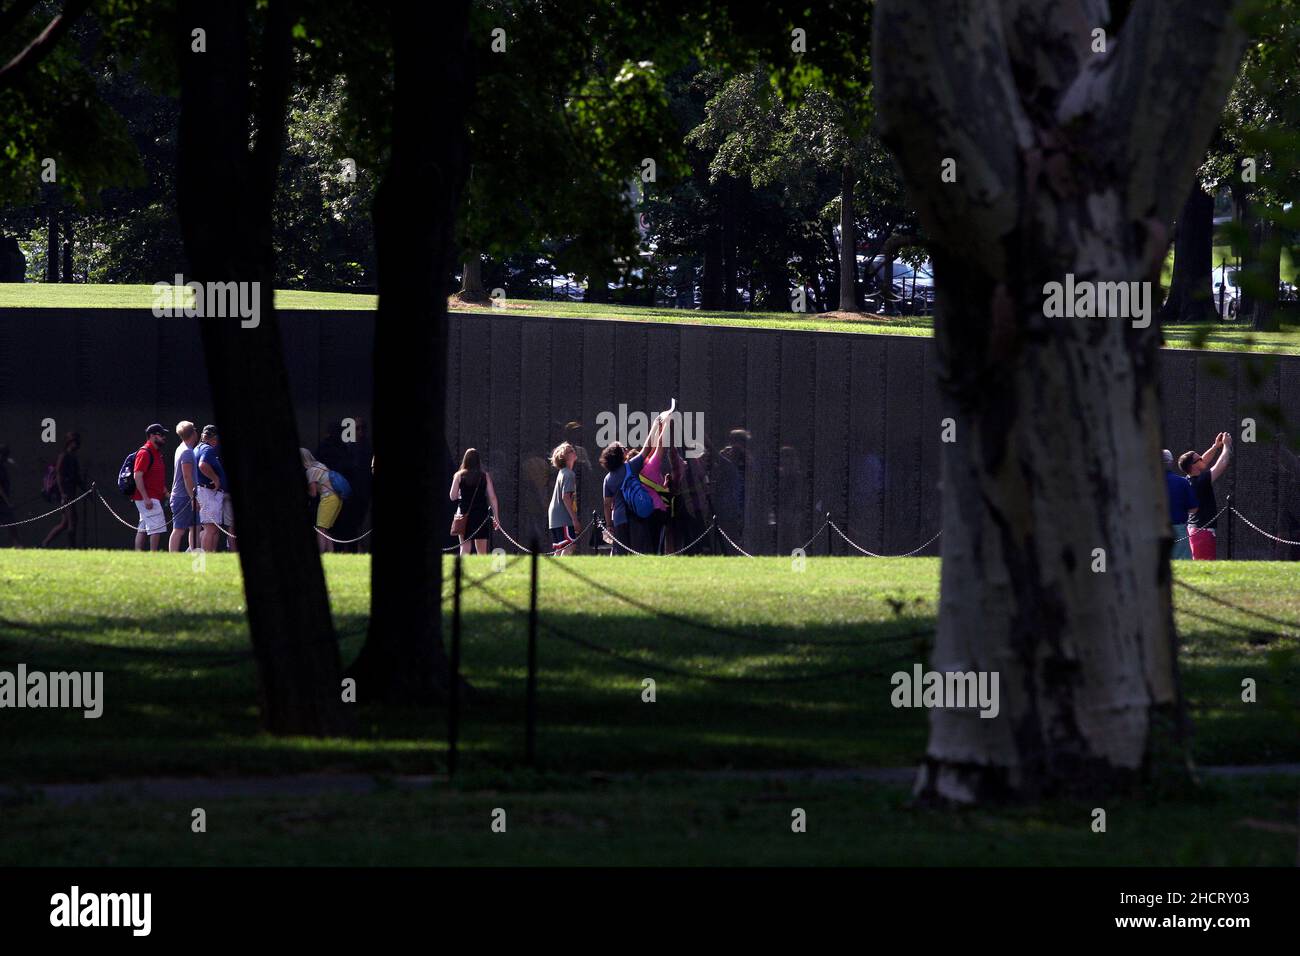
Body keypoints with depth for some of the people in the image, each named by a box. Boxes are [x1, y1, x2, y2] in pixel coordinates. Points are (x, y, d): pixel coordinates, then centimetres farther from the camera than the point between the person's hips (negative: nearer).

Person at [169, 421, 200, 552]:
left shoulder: (181, 449, 14)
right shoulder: (187, 452, -16)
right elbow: (187, 477, -21)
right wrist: (193, 498, -19)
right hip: (183, 497, -10)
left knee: (195, 527, 13)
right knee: (179, 530, -7)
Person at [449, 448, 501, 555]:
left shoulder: (459, 476, -2)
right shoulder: (485, 476, -1)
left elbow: (452, 496, -3)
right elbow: (492, 498, -2)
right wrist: (496, 517, 3)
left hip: (464, 514, -1)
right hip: (481, 514, 1)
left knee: (465, 548, 3)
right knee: (482, 551, 8)